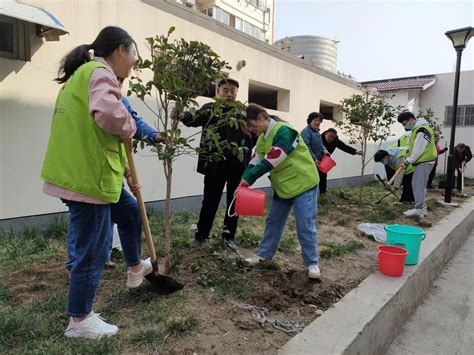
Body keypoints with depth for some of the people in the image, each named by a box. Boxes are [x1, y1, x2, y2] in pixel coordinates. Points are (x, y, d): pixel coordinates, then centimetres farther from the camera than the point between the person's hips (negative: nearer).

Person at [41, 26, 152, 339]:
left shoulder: (82, 74, 20)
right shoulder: (100, 73, -13)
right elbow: (108, 113, -37)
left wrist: (122, 169, 21)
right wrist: (129, 128, -13)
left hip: (82, 172, 11)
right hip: (88, 178, -11)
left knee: (130, 212, 26)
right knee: (93, 251, 2)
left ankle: (136, 269, 44)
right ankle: (79, 321, 21)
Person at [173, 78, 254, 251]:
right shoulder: (210, 109, 1)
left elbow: (250, 139, 7)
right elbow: (195, 118, -19)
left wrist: (247, 163, 0)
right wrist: (182, 116, -41)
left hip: (238, 166, 2)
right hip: (215, 165, -2)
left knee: (234, 201, 11)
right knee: (210, 201, 7)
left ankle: (229, 235, 28)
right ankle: (201, 235, 25)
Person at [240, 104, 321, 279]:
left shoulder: (284, 131, -23)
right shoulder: (262, 138, 6)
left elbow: (271, 161, -29)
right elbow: (255, 161, 0)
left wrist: (248, 178, -24)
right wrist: (244, 181, -15)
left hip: (303, 183, -8)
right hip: (282, 186, 8)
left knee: (305, 225, -3)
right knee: (273, 221, 15)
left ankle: (312, 263, 13)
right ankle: (264, 254, 30)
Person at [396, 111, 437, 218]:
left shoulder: (422, 130, -18)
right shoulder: (415, 129, 15)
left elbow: (419, 150, -20)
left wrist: (407, 162, -14)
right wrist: (407, 161, 10)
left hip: (424, 162, -10)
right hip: (420, 161, 10)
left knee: (419, 185, -12)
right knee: (416, 184, 12)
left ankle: (419, 210, -12)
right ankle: (421, 208, 20)